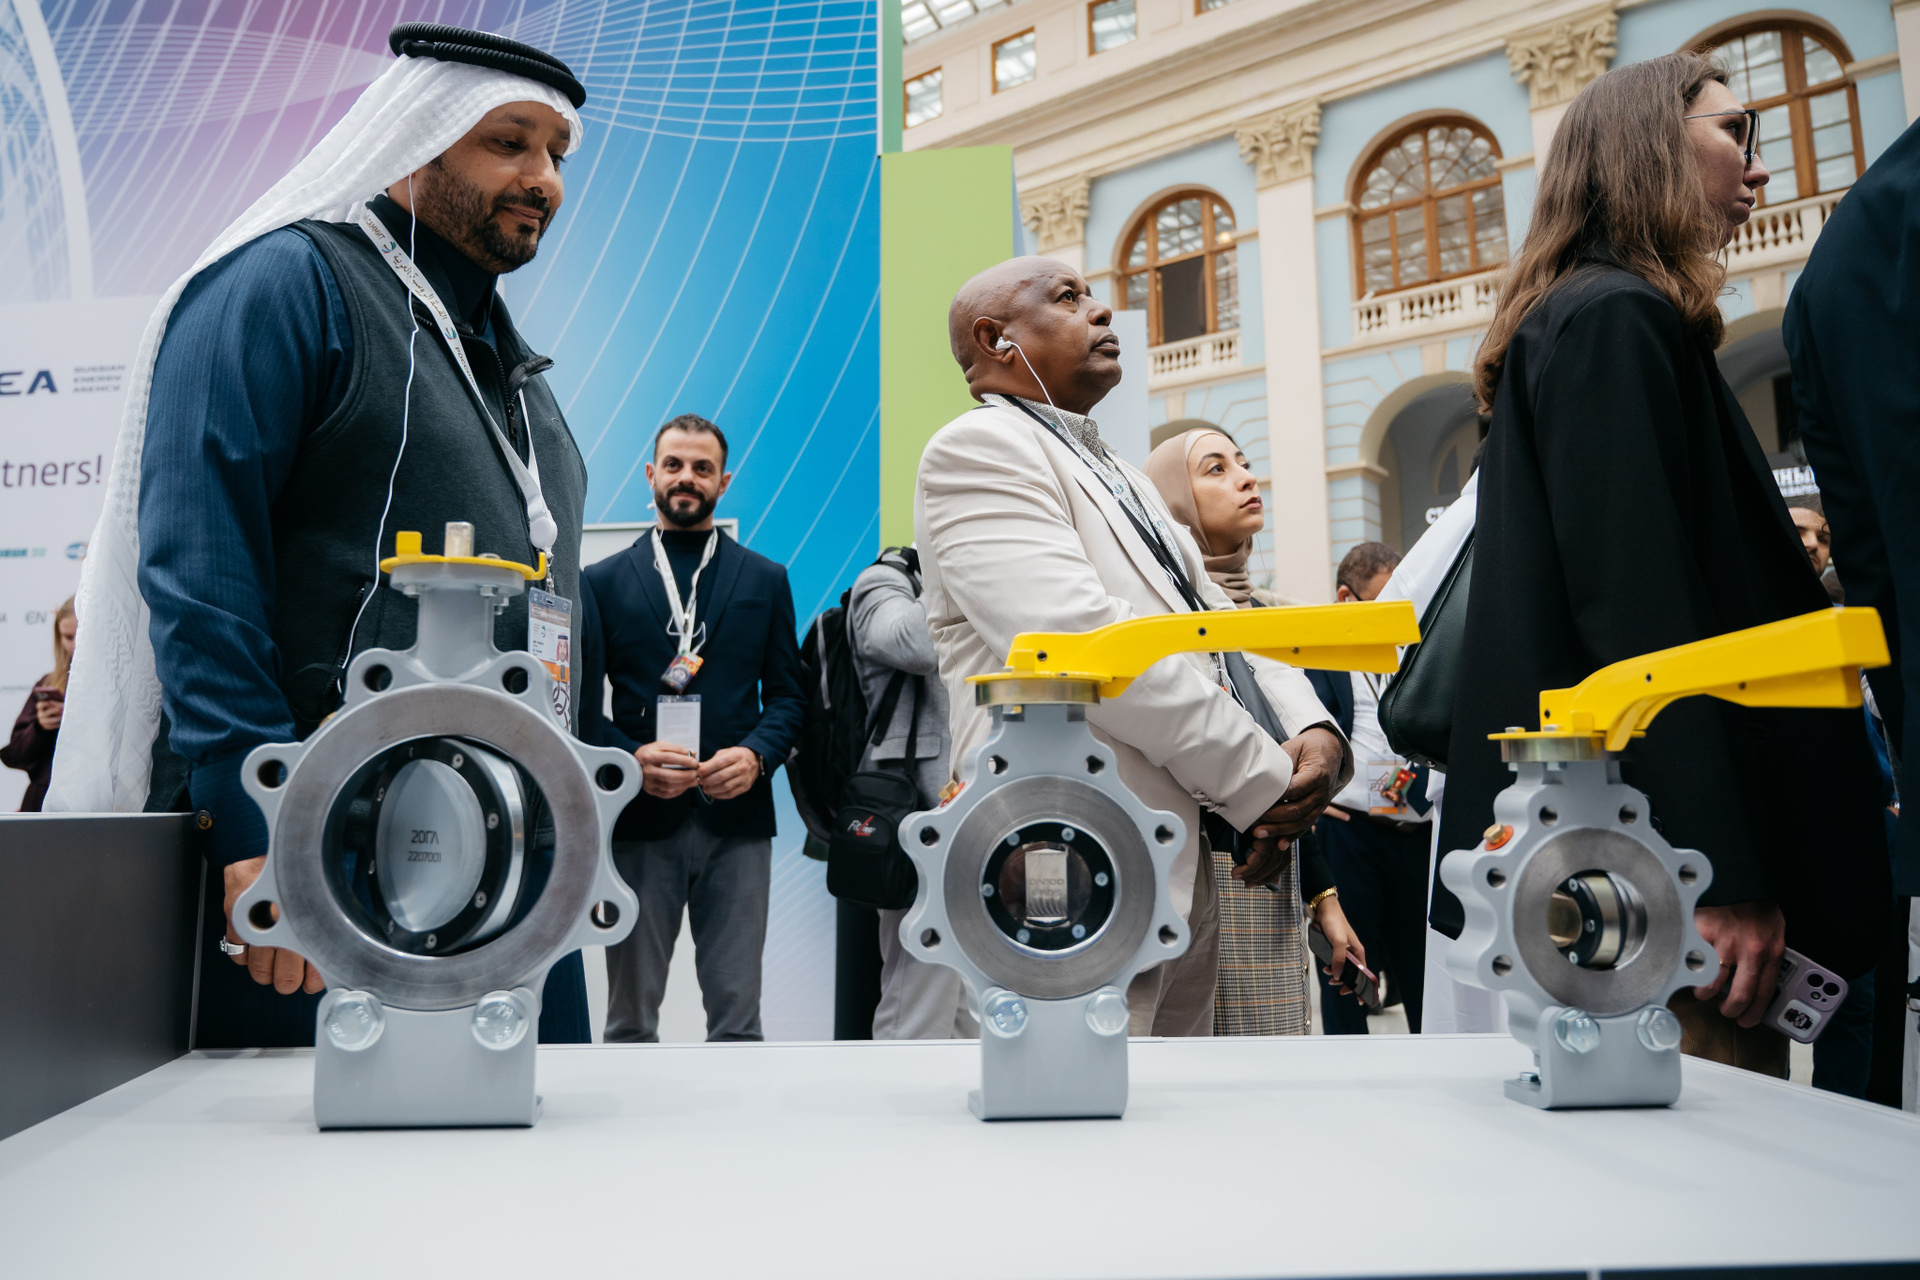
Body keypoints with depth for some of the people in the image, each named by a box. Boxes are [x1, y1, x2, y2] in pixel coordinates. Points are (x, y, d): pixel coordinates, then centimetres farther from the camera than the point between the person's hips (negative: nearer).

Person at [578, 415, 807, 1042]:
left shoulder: (765, 580, 14)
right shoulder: (603, 581, 11)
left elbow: (788, 696, 11)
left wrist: (756, 754, -8)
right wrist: (631, 758, -12)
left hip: (737, 819, 1)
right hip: (639, 822, 0)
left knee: (737, 1017, 3)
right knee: (630, 1019, 6)